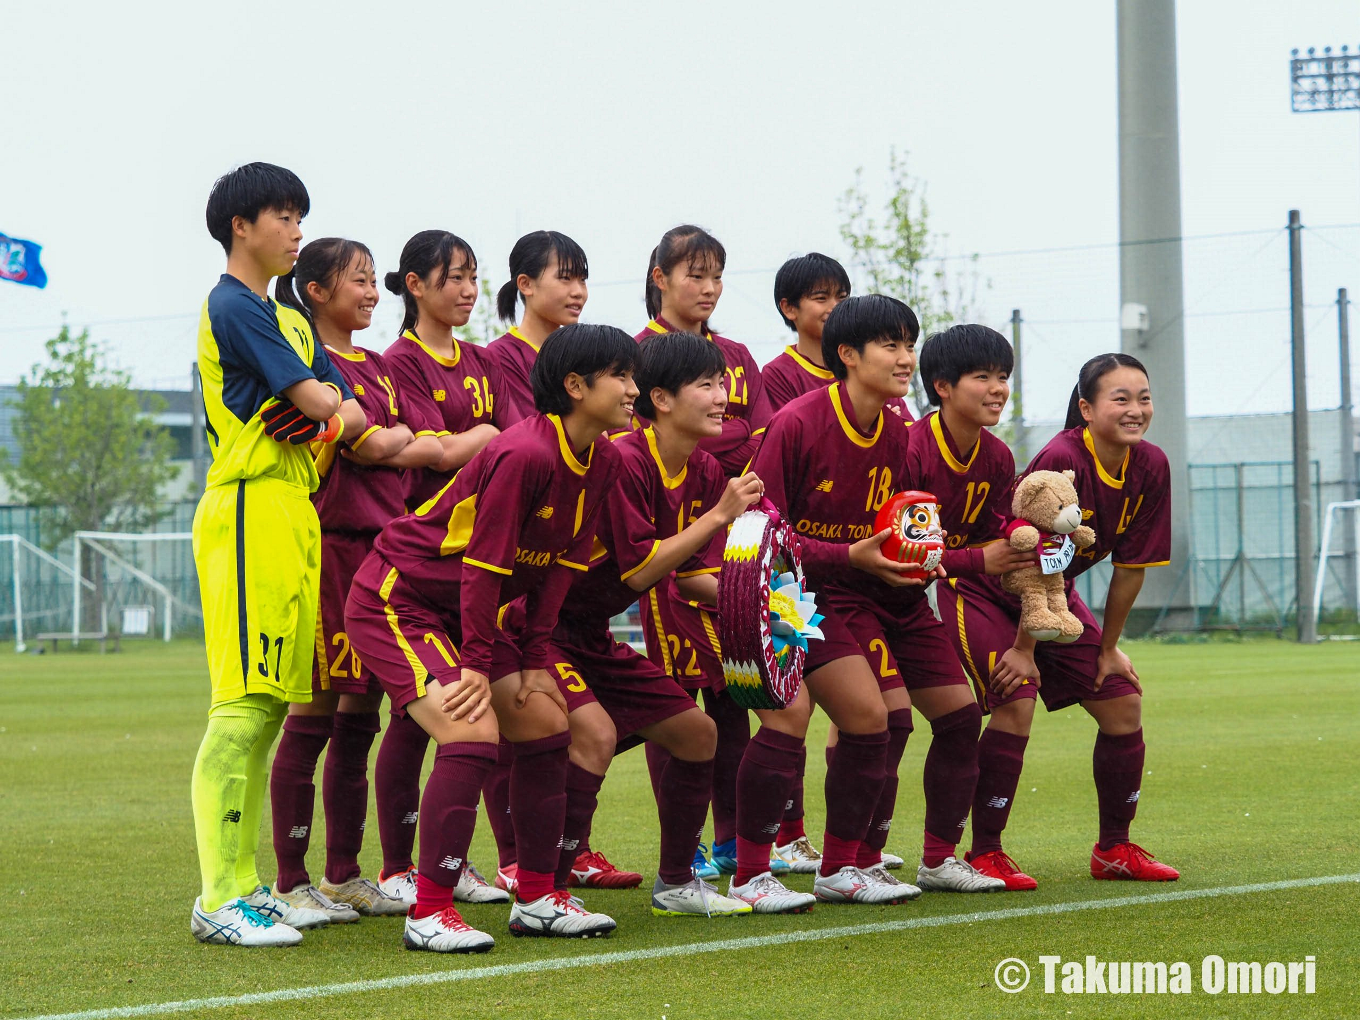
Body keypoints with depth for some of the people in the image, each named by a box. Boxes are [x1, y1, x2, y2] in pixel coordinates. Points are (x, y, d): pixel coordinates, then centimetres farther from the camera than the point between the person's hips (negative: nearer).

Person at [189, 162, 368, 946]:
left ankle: (249, 888, 12)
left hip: (296, 516, 9)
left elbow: (355, 412, 14)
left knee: (271, 706, 8)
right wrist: (330, 405, 9)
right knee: (245, 705, -12)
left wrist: (330, 420, -8)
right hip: (250, 510, -9)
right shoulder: (232, 307, -6)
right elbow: (315, 397, -13)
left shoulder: (293, 321, 22)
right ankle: (221, 899, -13)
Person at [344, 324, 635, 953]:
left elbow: (559, 565, 6)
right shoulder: (524, 454, -27)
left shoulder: (603, 462, 1)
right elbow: (483, 563, -24)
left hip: (459, 612, 10)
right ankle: (429, 912, -17)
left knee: (546, 723, 6)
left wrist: (535, 660, 0)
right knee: (473, 732, -23)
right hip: (394, 600, -10)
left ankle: (536, 898, 16)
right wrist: (476, 664, -20)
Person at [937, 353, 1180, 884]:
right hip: (983, 590, -7)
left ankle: (1114, 848, 15)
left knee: (1123, 703, 1)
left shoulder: (1150, 469, -12)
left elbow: (1130, 568, -4)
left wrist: (1108, 648, 1)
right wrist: (1024, 648, -20)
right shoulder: (1062, 460, -31)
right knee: (1016, 703, -22)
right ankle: (984, 854, -12)